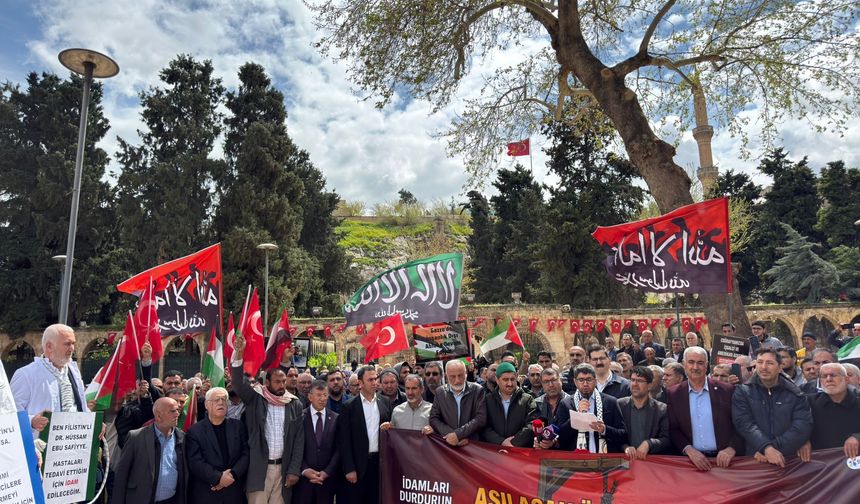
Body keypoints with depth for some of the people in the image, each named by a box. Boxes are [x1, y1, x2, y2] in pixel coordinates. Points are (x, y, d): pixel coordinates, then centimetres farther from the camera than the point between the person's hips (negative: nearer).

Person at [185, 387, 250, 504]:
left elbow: (246, 454, 0)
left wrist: (233, 475, -14)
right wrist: (218, 478, -18)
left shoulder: (238, 426, 5)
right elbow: (195, 462, -10)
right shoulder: (195, 431, -2)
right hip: (205, 494, -2)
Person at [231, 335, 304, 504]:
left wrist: (294, 470, -1)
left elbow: (299, 439, 4)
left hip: (284, 467, 2)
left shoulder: (295, 404, 4)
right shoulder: (255, 398, 0)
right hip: (259, 467, -2)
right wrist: (239, 354, -30)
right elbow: (239, 385, -17)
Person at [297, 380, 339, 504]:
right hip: (303, 476, -1)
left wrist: (327, 472, -7)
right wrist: (304, 470, -11)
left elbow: (338, 449, 1)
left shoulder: (336, 418, 2)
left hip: (327, 478, 1)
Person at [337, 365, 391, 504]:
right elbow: (344, 440, -6)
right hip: (359, 463, -2)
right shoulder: (350, 406, -6)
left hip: (381, 461, 3)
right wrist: (349, 469, -9)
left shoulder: (385, 402, 3)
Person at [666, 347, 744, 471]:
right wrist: (689, 450, -11)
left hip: (722, 460, 0)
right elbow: (672, 429, 4)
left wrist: (731, 449, -10)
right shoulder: (673, 394, 4)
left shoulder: (726, 390, 4)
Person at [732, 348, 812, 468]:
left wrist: (774, 448, -15)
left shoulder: (795, 394, 7)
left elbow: (803, 426, -4)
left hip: (789, 460, 1)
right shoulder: (743, 392, 3)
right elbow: (745, 424, -8)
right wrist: (767, 448, -22)